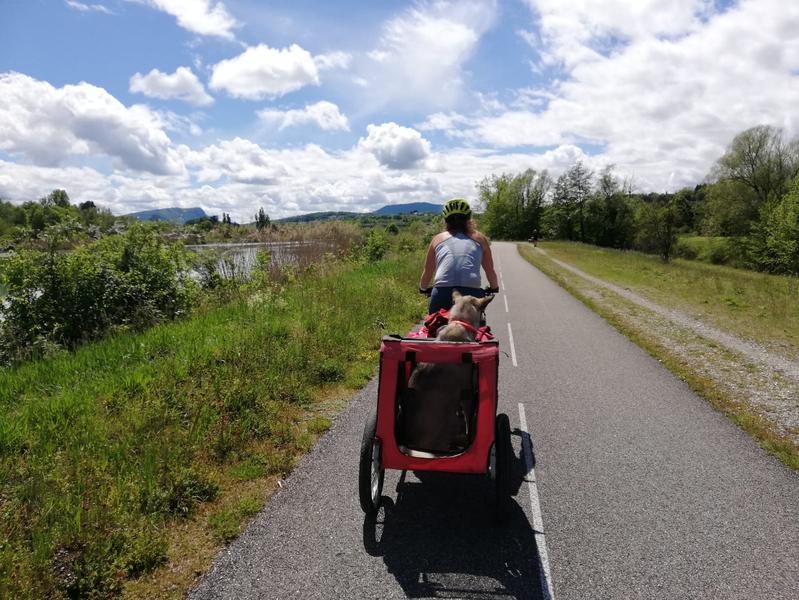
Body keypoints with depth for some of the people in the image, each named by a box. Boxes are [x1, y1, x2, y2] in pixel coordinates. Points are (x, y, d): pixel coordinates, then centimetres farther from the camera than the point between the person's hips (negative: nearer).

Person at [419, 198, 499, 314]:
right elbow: (490, 271, 26)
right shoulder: (479, 238, 20)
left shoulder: (438, 239, 21)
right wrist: (494, 287, 46)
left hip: (441, 293, 0)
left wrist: (423, 289, 46)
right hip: (472, 293, 0)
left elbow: (427, 273, 27)